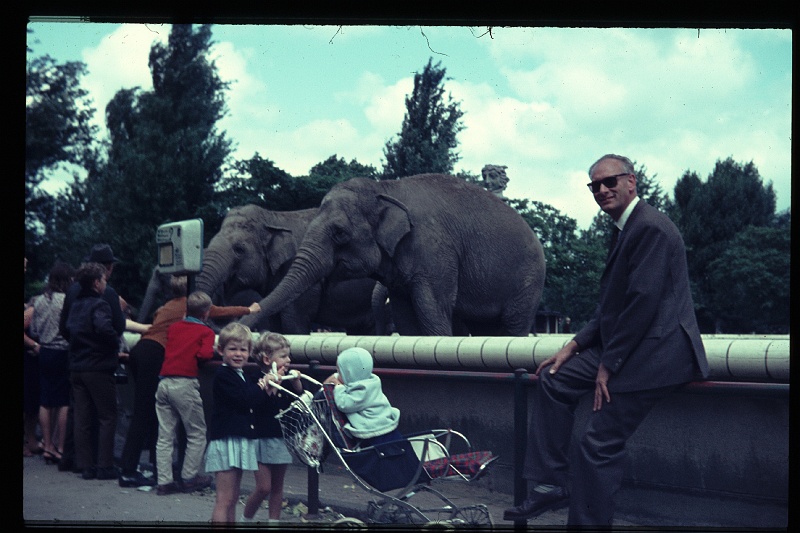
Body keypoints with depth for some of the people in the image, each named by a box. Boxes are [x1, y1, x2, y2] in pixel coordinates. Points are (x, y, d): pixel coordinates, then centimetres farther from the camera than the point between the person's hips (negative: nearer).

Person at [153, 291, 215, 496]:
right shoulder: (206, 331, 3)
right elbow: (205, 354, -11)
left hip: (164, 382, 5)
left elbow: (168, 349, 18)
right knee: (197, 434, 9)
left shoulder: (174, 327, 19)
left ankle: (164, 481, 6)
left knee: (164, 436, 7)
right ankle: (189, 478, 10)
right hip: (185, 384, -5)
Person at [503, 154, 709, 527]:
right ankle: (550, 485, 9)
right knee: (553, 380, 8)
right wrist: (574, 346, 9)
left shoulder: (650, 227, -16)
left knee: (599, 444, -11)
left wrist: (609, 364, -15)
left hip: (654, 352, -11)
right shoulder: (628, 229, 17)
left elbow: (643, 301, -21)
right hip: (623, 346, 11)